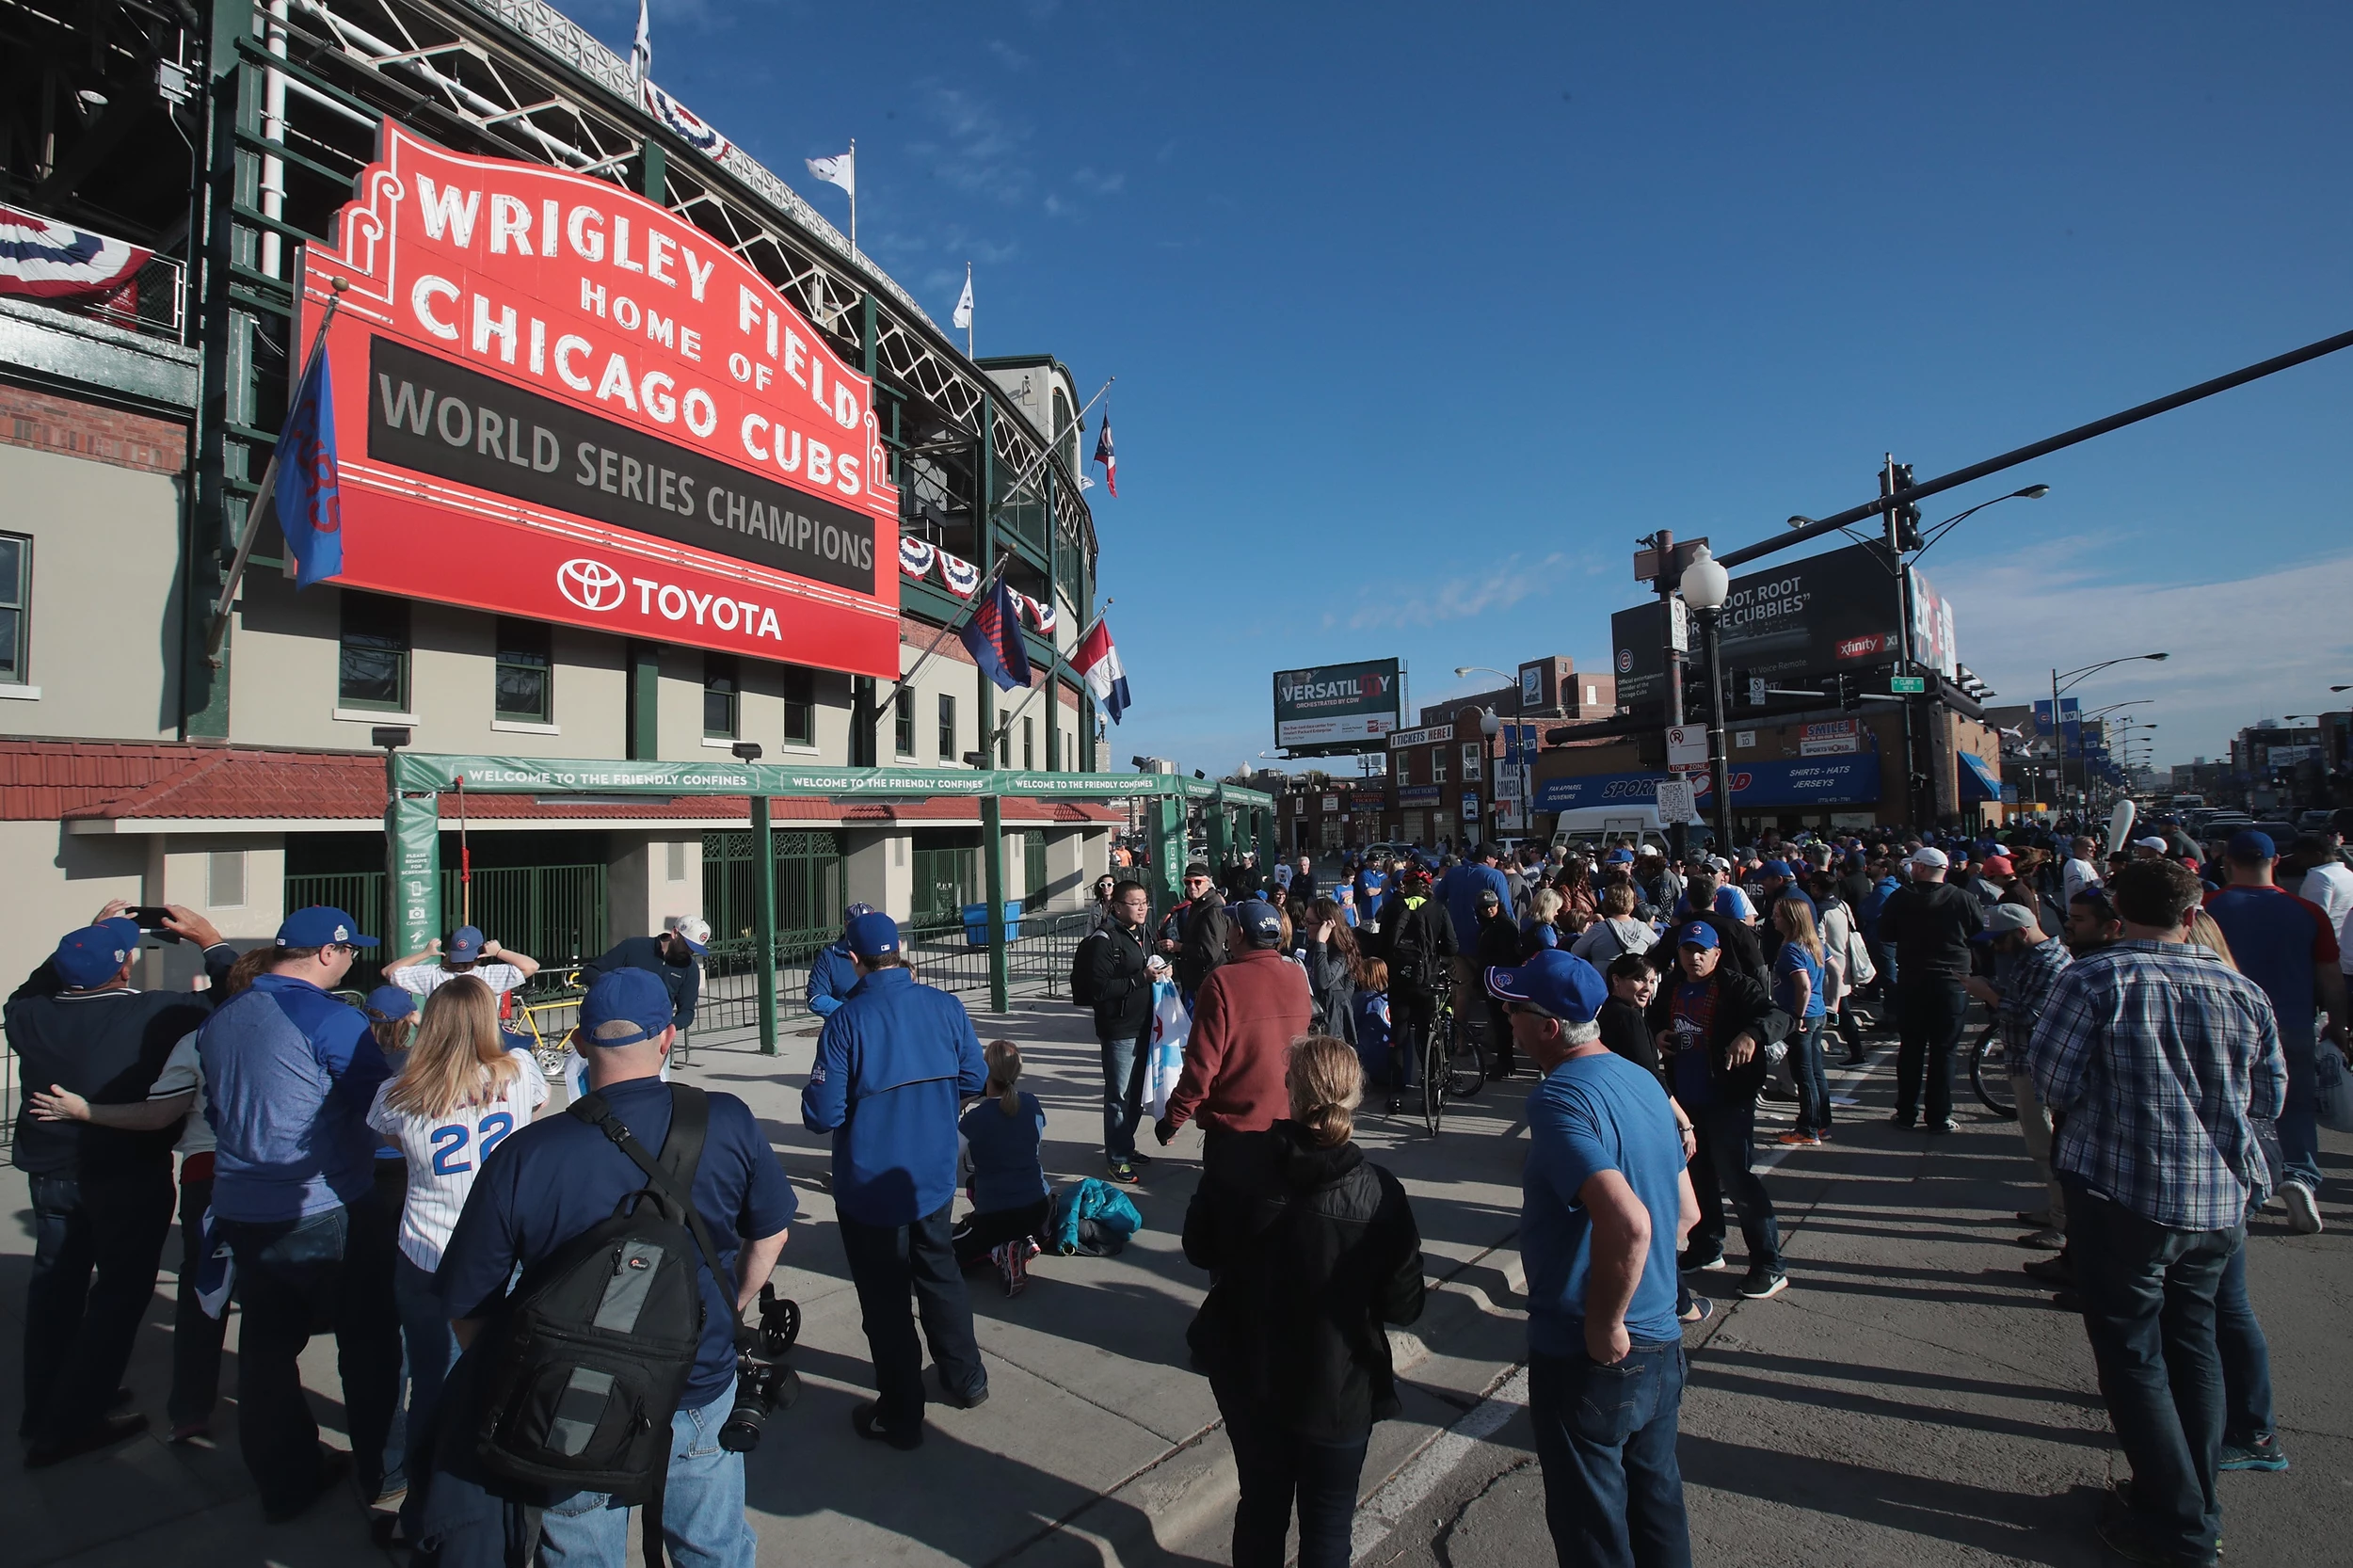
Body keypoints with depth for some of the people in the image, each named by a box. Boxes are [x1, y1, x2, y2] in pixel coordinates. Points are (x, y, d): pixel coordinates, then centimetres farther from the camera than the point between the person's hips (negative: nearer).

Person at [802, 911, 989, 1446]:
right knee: (940, 1273, 25)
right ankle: (965, 1378, 40)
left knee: (886, 1300, 13)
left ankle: (900, 1415, 27)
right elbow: (974, 1079, 0)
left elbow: (822, 1115, -20)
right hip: (935, 1178, 4)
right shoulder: (945, 1006, -10)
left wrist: (814, 1097, 2)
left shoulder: (846, 1021, -21)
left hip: (870, 1189, -4)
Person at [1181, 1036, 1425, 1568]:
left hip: (1248, 1379, 2)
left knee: (1261, 1505, 26)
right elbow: (1402, 1306, -13)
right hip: (1338, 1392, -2)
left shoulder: (1237, 1162, -19)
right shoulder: (1379, 1194, -23)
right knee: (1327, 1523, 21)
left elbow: (1198, 1250, -5)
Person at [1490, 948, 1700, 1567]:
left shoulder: (1559, 1099, -25)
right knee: (1657, 1500, 25)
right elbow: (1686, 1212, 12)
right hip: (1660, 1342, 8)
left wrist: (1604, 1326, -24)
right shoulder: (1643, 1080, 2)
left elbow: (1627, 1223, -37)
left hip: (1588, 1357, -8)